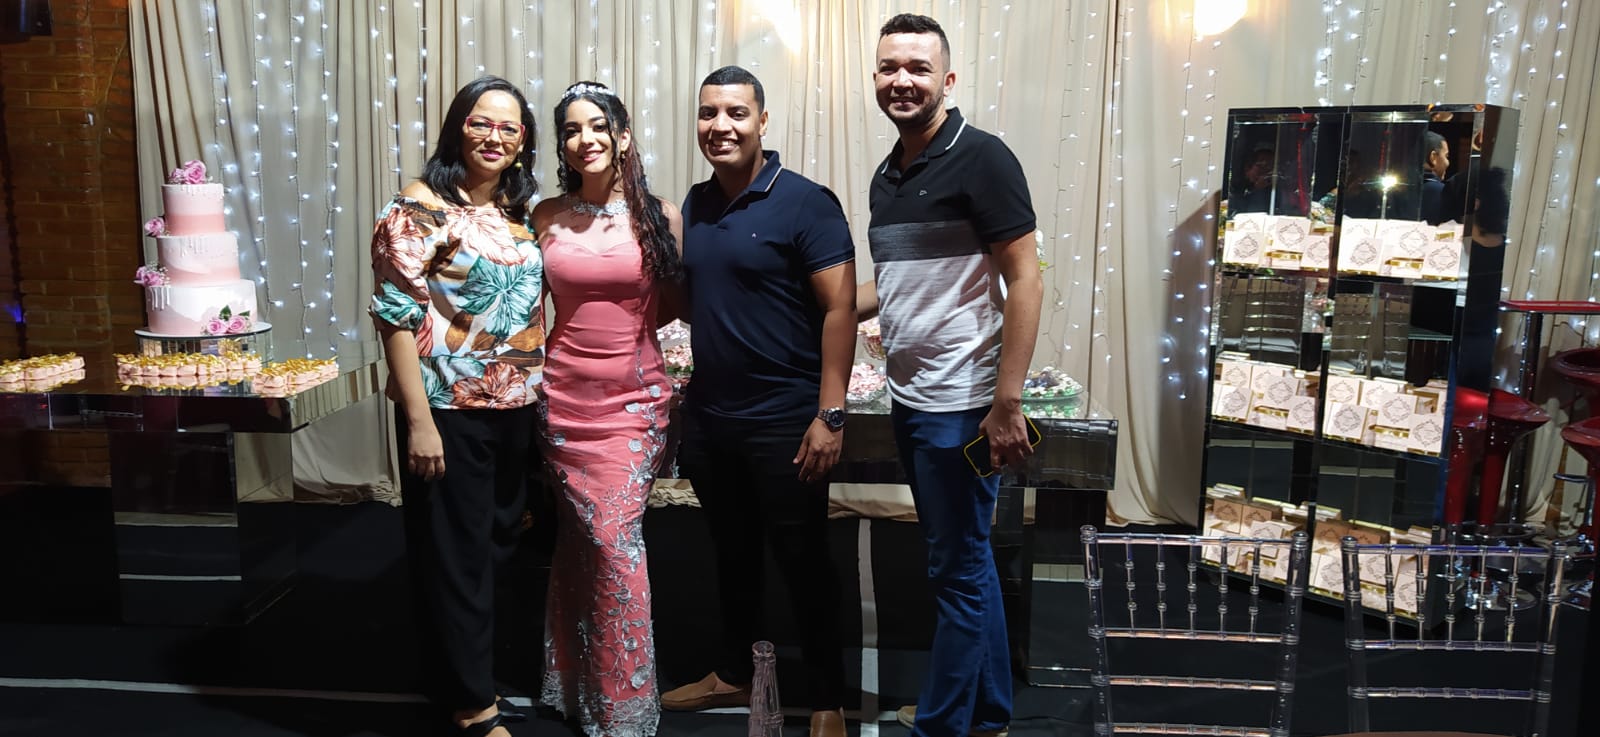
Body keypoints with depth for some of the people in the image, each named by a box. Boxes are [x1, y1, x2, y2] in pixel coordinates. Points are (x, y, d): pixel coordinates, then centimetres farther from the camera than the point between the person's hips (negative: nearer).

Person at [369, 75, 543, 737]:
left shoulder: (522, 214, 9)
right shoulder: (418, 209, -10)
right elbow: (396, 317, -14)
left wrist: (543, 396, 12)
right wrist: (419, 420, -19)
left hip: (517, 410, 7)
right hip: (450, 412, -7)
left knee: (500, 544, 17)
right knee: (455, 557, 4)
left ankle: (478, 671, 36)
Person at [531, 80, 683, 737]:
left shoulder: (660, 215, -1)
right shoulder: (546, 218, 4)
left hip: (635, 397, -1)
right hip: (565, 396, 2)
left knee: (613, 537, -6)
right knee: (585, 538, 5)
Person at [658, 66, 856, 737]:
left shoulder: (804, 203, -11)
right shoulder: (694, 206, 8)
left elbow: (840, 309, -15)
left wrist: (830, 414, -20)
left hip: (784, 422, -6)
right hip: (707, 416, 6)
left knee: (801, 560, 6)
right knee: (731, 553, 20)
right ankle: (732, 674, 37)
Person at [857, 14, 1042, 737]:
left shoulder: (980, 158, -11)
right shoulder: (887, 175, 12)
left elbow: (1024, 282, -15)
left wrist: (1006, 404, -19)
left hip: (960, 404, -8)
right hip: (909, 399, 8)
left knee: (958, 569, 4)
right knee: (964, 561, 17)